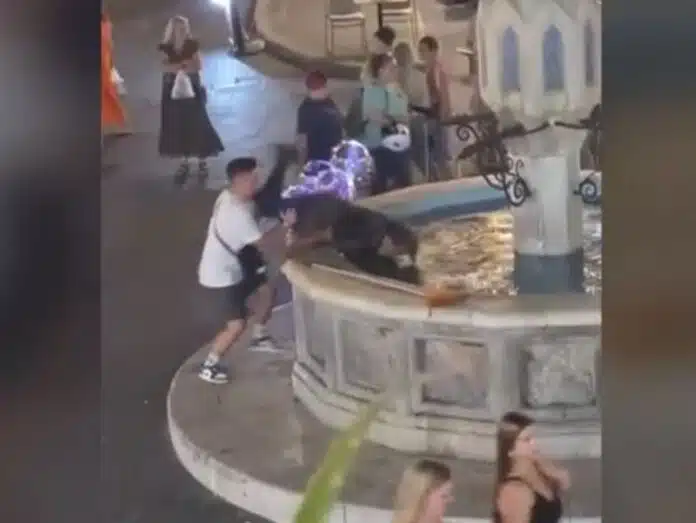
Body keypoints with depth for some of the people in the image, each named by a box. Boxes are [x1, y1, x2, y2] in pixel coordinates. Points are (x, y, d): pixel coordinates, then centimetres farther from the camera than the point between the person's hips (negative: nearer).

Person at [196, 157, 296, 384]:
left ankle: (259, 337, 42)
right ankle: (209, 366, 9)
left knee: (266, 290, 21)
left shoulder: (230, 197, -2)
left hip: (233, 266, 10)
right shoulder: (237, 212, -32)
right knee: (237, 324, -7)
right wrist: (285, 225, -18)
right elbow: (262, 243, -25)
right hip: (220, 275, -10)